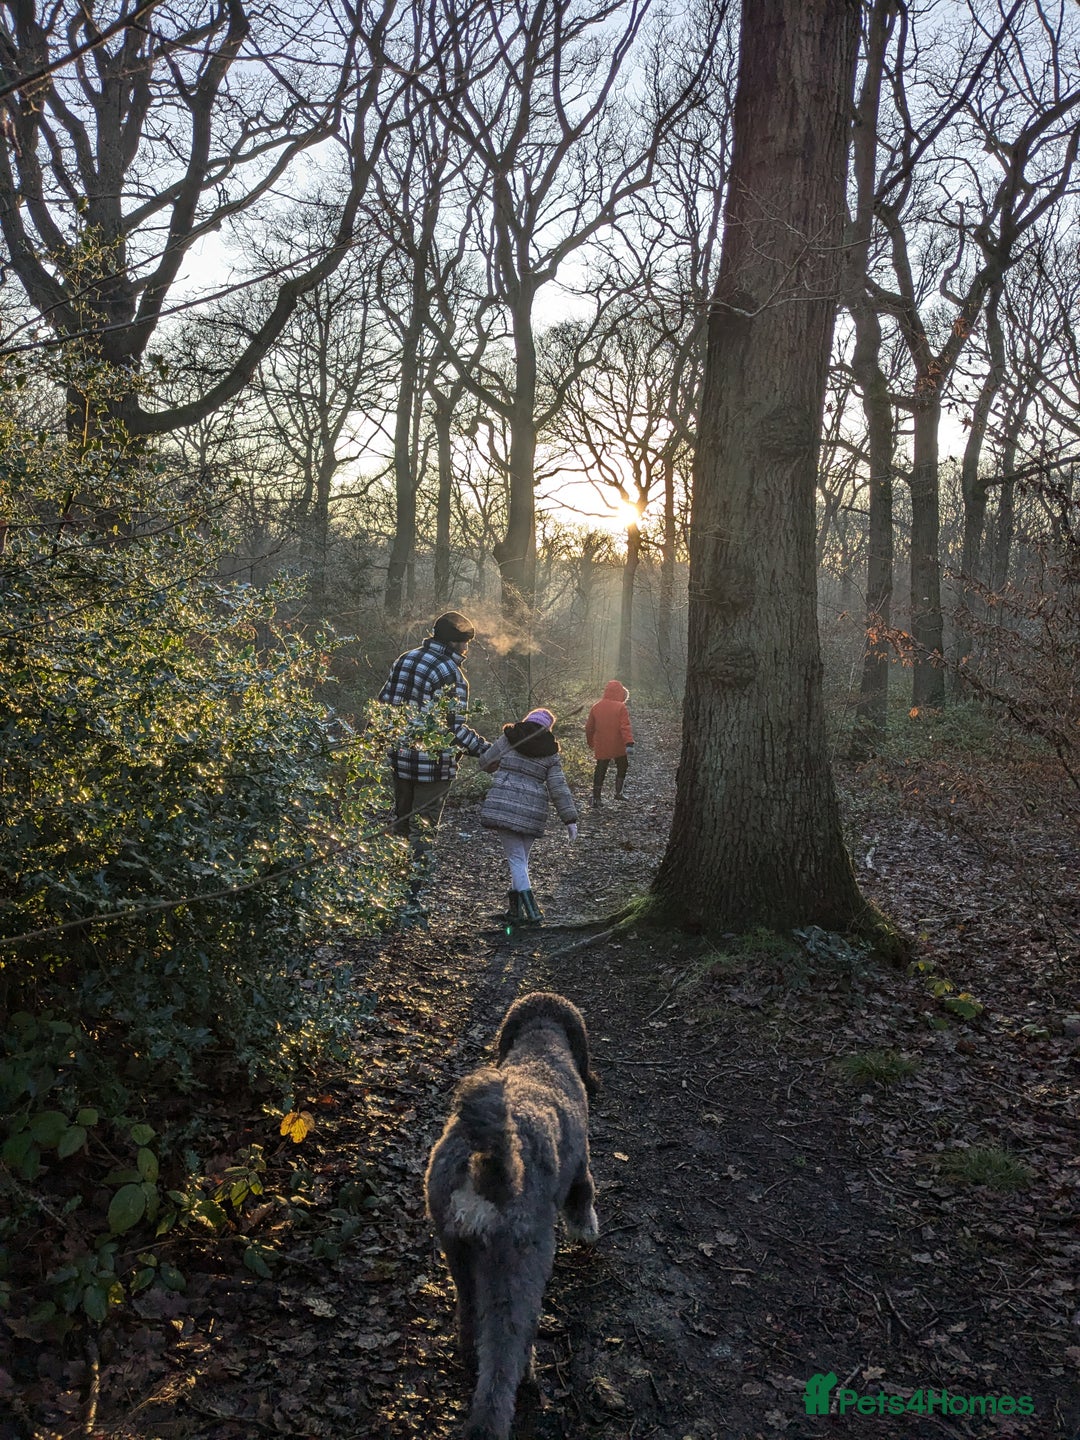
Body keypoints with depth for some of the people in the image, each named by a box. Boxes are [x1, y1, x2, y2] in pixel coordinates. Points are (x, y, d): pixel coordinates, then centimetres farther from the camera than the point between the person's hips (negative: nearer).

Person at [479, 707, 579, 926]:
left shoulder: (509, 738, 6)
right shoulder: (550, 752, 9)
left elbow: (485, 762, 14)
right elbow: (559, 788, 5)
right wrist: (570, 819, 9)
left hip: (503, 805, -2)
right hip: (533, 811, 2)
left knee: (516, 859, -2)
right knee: (522, 859, 16)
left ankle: (532, 913, -11)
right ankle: (515, 910, 22)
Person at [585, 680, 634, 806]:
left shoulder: (596, 707, 3)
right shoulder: (621, 707, -11)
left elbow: (589, 727, 10)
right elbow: (625, 727, -20)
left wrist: (591, 743, 24)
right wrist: (629, 743, -25)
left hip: (601, 748, 3)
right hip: (618, 747, -3)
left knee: (600, 772, 8)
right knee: (622, 768, 21)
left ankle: (596, 800, 5)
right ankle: (618, 792, 22)